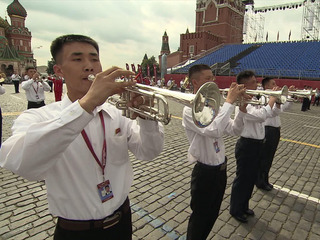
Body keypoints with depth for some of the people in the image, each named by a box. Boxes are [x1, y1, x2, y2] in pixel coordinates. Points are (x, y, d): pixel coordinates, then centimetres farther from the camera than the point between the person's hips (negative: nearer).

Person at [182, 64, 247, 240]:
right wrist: (229, 101, -28)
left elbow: (234, 130, 3)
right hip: (205, 171, -7)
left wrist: (242, 109, -12)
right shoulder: (190, 109, -19)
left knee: (212, 214, 25)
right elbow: (214, 130, -35)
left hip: (221, 168, 8)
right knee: (200, 216, 14)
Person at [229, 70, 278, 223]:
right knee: (242, 178, 6)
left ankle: (244, 206, 40)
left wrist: (278, 101, 6)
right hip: (247, 145, -9)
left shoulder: (254, 100, 9)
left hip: (257, 144, 9)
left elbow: (271, 113, 20)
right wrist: (272, 99, -21)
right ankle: (235, 210, 27)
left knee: (251, 178, 20)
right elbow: (262, 115, -35)